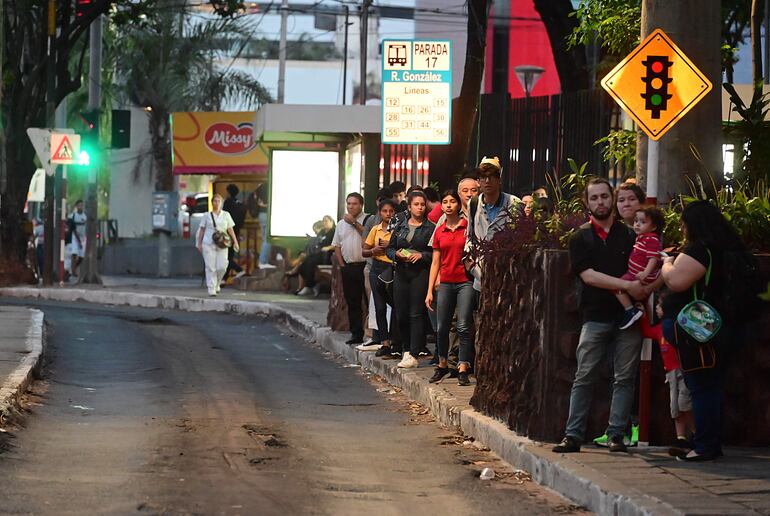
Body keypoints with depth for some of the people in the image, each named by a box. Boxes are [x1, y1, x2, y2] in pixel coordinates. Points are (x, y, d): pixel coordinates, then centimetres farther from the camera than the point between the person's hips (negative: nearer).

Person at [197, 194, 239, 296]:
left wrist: (235, 242, 2)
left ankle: (217, 284, 20)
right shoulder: (207, 216, 7)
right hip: (208, 244, -1)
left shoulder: (226, 215, 11)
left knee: (221, 267, -7)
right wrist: (199, 243, 7)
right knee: (211, 267, -5)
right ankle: (211, 289, -1)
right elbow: (202, 230, 10)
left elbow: (230, 230, 10)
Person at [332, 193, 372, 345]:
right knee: (352, 302, 8)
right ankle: (356, 334, 13)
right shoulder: (341, 223, 17)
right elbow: (337, 245, 18)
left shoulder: (368, 220, -1)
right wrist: (342, 264, 8)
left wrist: (354, 223, -13)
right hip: (348, 267, 6)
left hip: (364, 266, -6)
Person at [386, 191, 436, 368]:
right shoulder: (400, 227, 15)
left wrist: (422, 255, -16)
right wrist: (397, 254, -3)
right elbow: (389, 248, 17)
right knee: (401, 314, 6)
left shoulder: (430, 228, 0)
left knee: (416, 314, -8)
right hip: (401, 273, 5)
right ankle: (407, 350, 21)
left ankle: (413, 355, -9)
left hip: (421, 273, -5)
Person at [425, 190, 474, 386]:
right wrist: (429, 291, 10)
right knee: (442, 327, 8)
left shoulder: (468, 226, -3)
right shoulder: (439, 232, 10)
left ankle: (463, 369, -7)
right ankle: (442, 365, 24)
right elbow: (435, 263, 12)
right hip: (446, 283, 4)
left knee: (463, 327, -9)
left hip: (465, 282, -4)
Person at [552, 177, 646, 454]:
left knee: (624, 378, 1)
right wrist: (626, 285, -16)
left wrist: (642, 287, -10)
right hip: (596, 317, -1)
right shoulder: (581, 238, 7)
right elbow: (588, 275, -7)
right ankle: (573, 435, 0)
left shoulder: (629, 234, 11)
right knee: (584, 377, -2)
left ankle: (616, 435, 4)